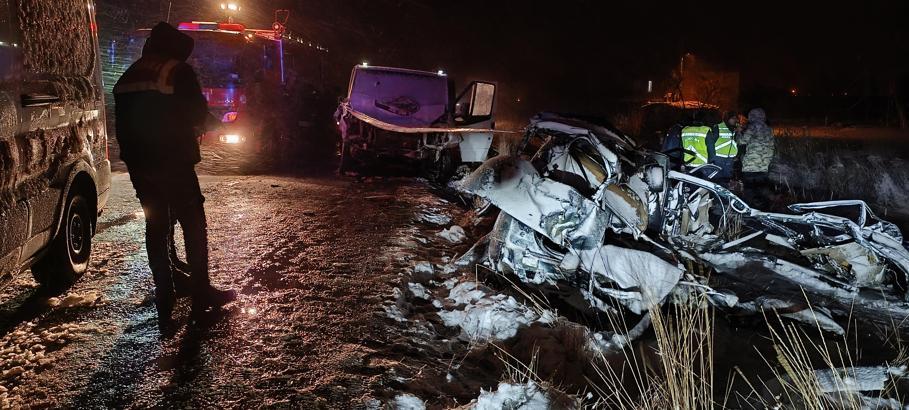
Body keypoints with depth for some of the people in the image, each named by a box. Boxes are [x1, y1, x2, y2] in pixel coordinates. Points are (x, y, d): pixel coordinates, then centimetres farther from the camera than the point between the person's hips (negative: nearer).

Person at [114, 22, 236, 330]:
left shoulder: (128, 76, 12)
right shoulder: (179, 72, -8)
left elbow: (123, 121, 13)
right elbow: (199, 114, -5)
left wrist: (132, 156, 15)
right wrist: (190, 131, 16)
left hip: (139, 165, 6)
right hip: (173, 161, -6)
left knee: (155, 226, 11)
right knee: (193, 224, 4)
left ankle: (164, 299, 13)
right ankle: (201, 295, 6)